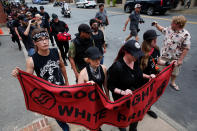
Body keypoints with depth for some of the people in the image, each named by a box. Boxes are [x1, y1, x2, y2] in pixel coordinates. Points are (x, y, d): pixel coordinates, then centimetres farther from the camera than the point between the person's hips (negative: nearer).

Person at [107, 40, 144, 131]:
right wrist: (122, 92, -34)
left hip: (136, 95, 6)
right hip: (122, 98, -5)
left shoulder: (136, 61, -12)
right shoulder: (117, 66, -32)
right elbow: (110, 86, -22)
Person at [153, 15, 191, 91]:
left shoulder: (185, 34, -18)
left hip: (175, 58, -3)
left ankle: (172, 83, 43)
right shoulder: (169, 29, -3)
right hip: (165, 55, 3)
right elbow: (162, 29, 20)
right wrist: (156, 25, 10)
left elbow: (186, 48, -17)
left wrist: (180, 59, -18)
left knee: (174, 71, 18)